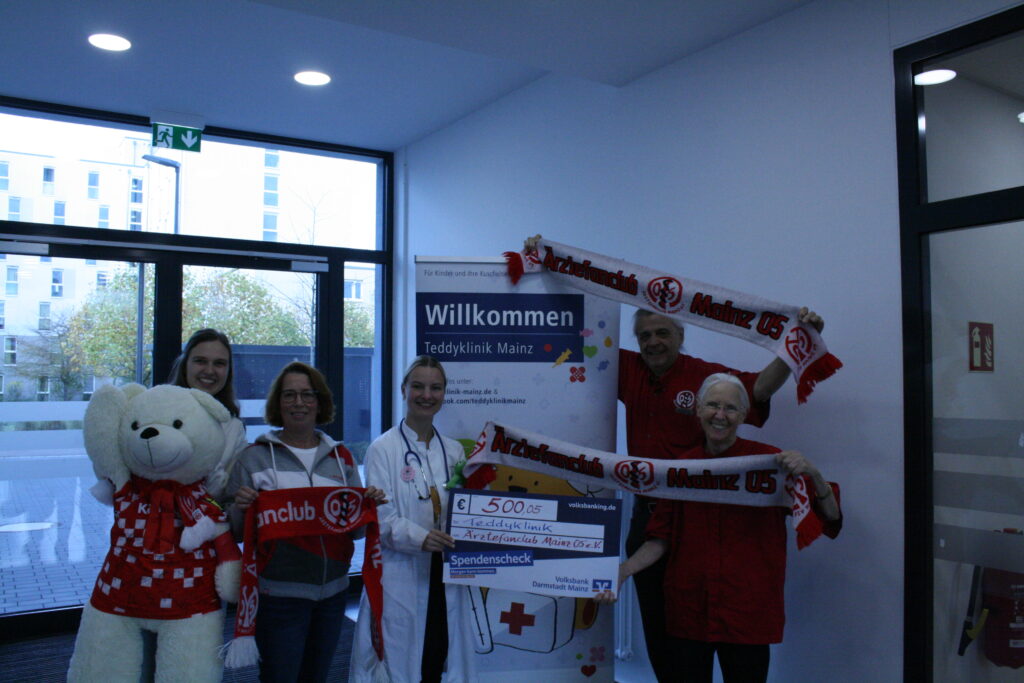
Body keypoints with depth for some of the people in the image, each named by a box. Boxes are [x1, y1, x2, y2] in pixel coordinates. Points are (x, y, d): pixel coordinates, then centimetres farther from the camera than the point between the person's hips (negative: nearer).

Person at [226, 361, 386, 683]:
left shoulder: (341, 457, 7)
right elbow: (234, 530, -1)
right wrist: (240, 508, -21)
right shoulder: (255, 457, -2)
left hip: (332, 592, 4)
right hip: (279, 593, -3)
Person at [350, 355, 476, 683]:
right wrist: (419, 537, -25)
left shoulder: (454, 450, 11)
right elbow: (380, 516, -11)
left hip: (445, 574, 4)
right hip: (400, 574, -4)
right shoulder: (383, 448, -4)